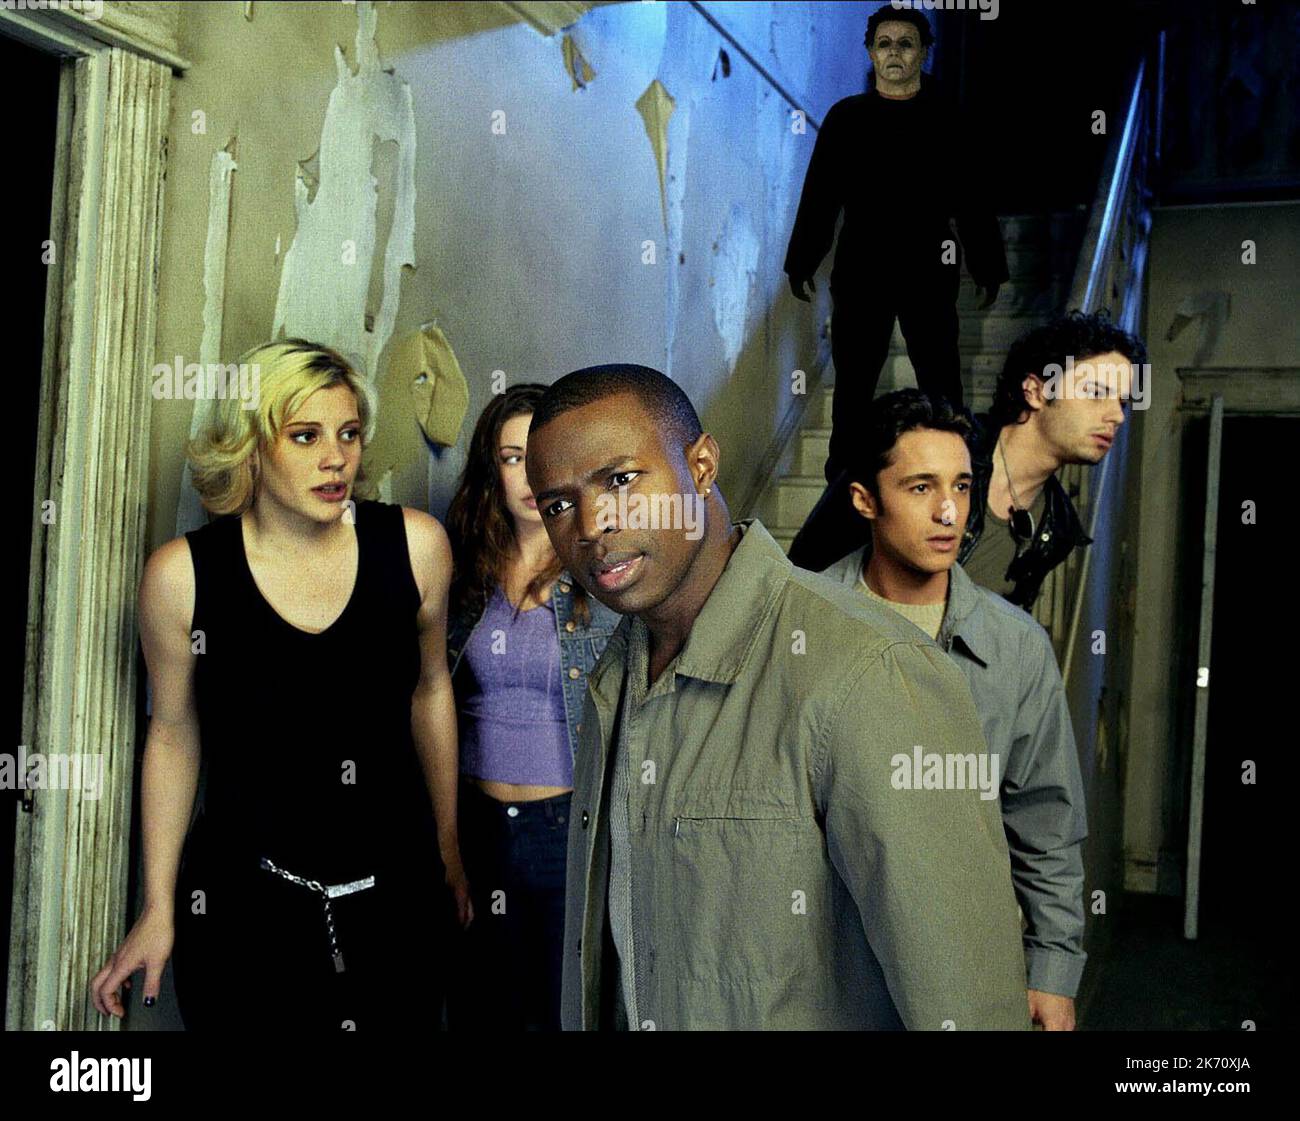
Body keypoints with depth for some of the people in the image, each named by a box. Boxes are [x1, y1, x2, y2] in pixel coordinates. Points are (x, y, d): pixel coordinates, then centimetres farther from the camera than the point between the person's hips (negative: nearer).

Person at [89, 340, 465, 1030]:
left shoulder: (415, 544, -9)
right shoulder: (182, 575, -12)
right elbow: (173, 733, 1)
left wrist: (447, 847, 15)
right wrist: (158, 909, 4)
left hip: (396, 897, 2)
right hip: (243, 903, -1)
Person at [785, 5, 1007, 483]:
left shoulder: (948, 122, 2)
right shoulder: (845, 118, 4)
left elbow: (974, 202, 4)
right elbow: (818, 196, 6)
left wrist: (988, 268, 5)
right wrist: (802, 262, 6)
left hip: (929, 274, 0)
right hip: (859, 273, 1)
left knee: (941, 383, 4)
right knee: (853, 382, 8)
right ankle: (843, 476, 21)